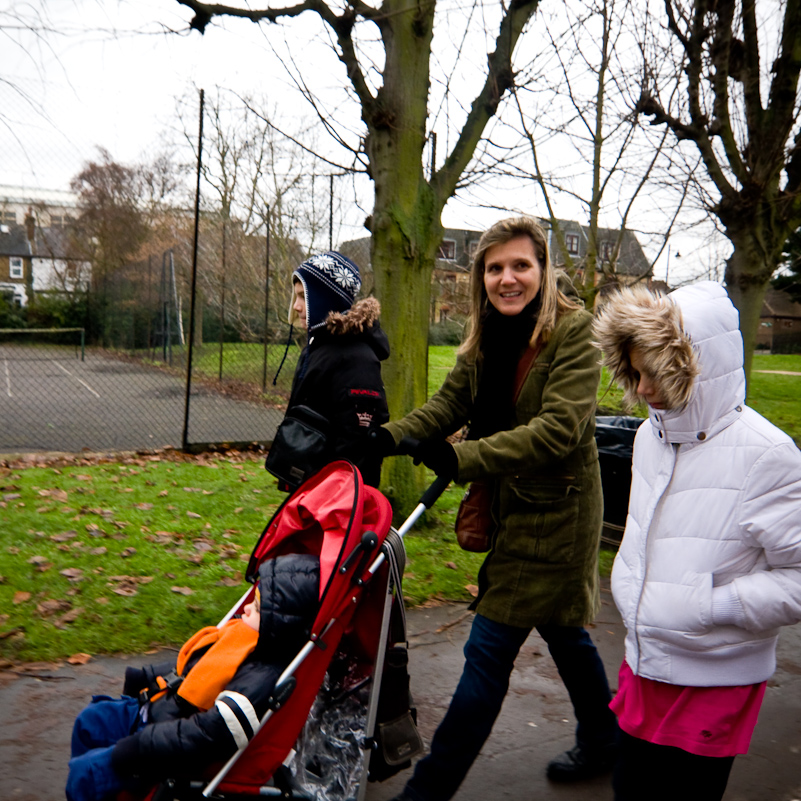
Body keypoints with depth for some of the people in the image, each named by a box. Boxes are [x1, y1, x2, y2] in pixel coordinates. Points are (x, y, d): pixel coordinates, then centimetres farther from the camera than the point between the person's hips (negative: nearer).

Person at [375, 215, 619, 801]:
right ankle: (603, 743, 46)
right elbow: (451, 402, 1)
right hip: (512, 507, 8)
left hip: (554, 514, -8)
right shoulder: (488, 339, 6)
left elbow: (558, 430, -25)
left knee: (488, 652, -4)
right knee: (560, 627, 23)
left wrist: (463, 457, -31)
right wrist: (395, 437, -17)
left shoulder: (573, 333, -17)